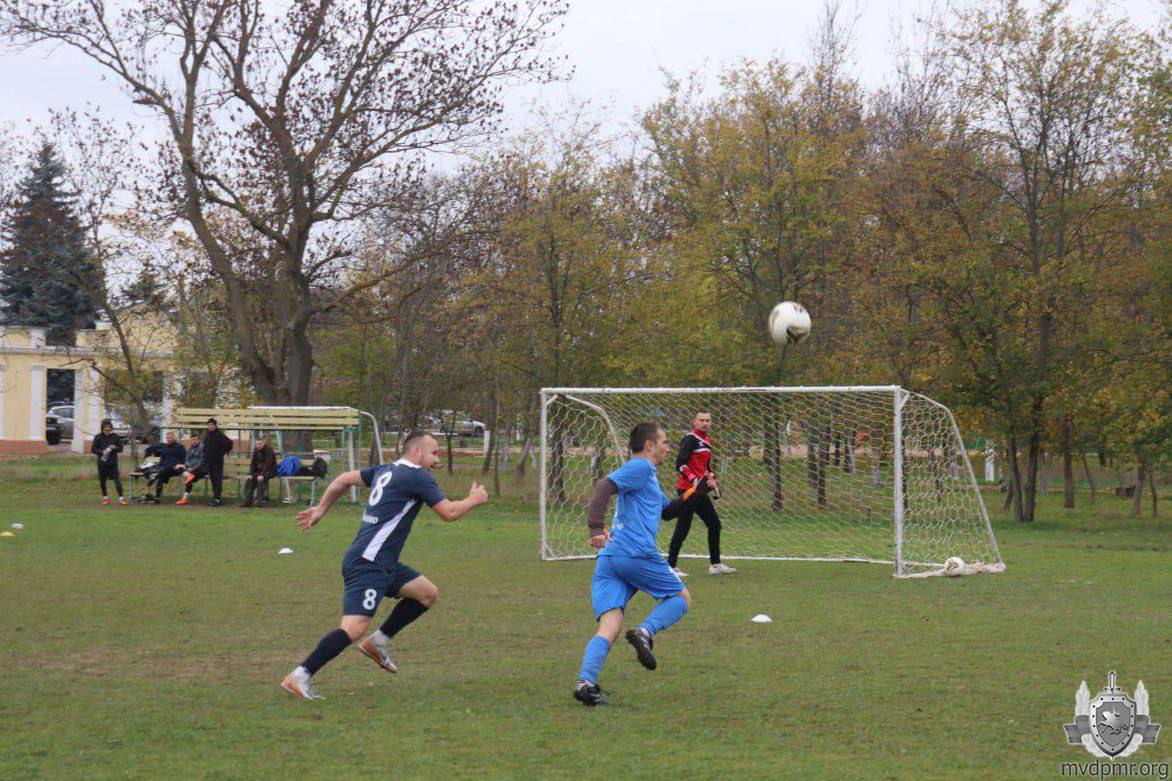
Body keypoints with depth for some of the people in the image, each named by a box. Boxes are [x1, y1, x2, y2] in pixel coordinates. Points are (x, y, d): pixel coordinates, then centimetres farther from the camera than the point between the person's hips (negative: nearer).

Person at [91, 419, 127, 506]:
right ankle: (105, 497, 22)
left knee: (117, 480, -8)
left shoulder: (115, 437, 5)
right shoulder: (98, 437, 1)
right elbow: (93, 449, 1)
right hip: (102, 463, 0)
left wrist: (115, 448, -14)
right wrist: (102, 452, -15)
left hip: (113, 463, 0)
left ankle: (121, 498, -8)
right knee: (102, 481, 7)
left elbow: (120, 448, 8)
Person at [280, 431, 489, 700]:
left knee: (428, 593, 12)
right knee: (354, 628, -17)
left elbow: (344, 479, 25)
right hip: (367, 564, -10)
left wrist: (320, 510, 33)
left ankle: (377, 642, 15)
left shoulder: (386, 471, 17)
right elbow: (449, 512, -10)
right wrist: (474, 500, 8)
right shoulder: (418, 476, -10)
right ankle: (299, 677, -16)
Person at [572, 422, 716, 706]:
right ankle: (645, 632, -16)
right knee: (681, 598, 11)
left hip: (607, 558, 8)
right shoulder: (640, 468, 1)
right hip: (637, 554, -8)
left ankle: (585, 681, -25)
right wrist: (596, 527, -27)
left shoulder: (647, 475, 32)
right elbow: (605, 485, -15)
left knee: (609, 627, -5)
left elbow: (668, 511, 42)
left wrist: (699, 491, 32)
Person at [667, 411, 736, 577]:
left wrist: (710, 475, 12)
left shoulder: (707, 440, 17)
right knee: (683, 529, -8)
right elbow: (680, 463, -19)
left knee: (714, 524, 12)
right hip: (688, 489, -9)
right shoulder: (690, 439, -12)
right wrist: (694, 480, -26)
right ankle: (671, 566, -2)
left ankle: (715, 564, 20)